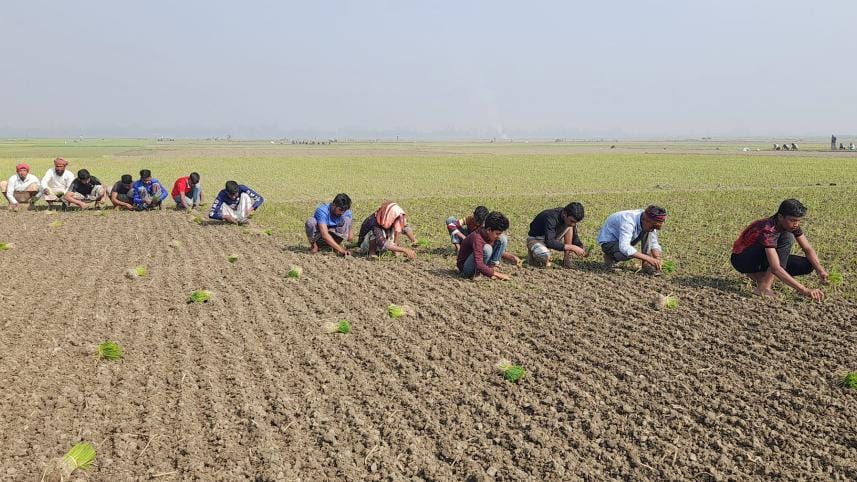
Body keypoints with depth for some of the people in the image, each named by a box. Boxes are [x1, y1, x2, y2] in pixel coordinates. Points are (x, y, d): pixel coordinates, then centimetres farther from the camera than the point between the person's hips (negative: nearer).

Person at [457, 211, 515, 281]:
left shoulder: (491, 234, -8)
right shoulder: (477, 238, -33)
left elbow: (500, 251, 10)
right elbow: (479, 265, -40)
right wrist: (498, 274, -39)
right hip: (465, 268, -8)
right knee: (487, 249, -37)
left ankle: (492, 267, -8)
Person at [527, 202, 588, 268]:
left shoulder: (570, 219, -12)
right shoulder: (551, 218, -33)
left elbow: (575, 237, 0)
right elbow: (549, 242, -39)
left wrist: (582, 250, -19)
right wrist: (572, 247, -40)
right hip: (536, 239, -7)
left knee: (569, 227, -18)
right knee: (544, 257, -37)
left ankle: (567, 260, -12)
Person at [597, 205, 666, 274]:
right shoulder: (628, 222, -37)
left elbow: (654, 243, -1)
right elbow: (624, 248, -47)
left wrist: (657, 259, -20)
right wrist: (648, 258, -45)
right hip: (608, 242, -6)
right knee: (627, 253, -38)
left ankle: (647, 265, -9)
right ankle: (610, 257, -7)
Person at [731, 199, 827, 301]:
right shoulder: (768, 230, -34)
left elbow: (808, 249, -3)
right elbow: (776, 268, -42)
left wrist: (820, 270, -23)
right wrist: (804, 290, -46)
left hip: (760, 258, 8)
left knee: (807, 265, -9)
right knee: (787, 238, -29)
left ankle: (759, 275, 2)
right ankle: (764, 287, -28)